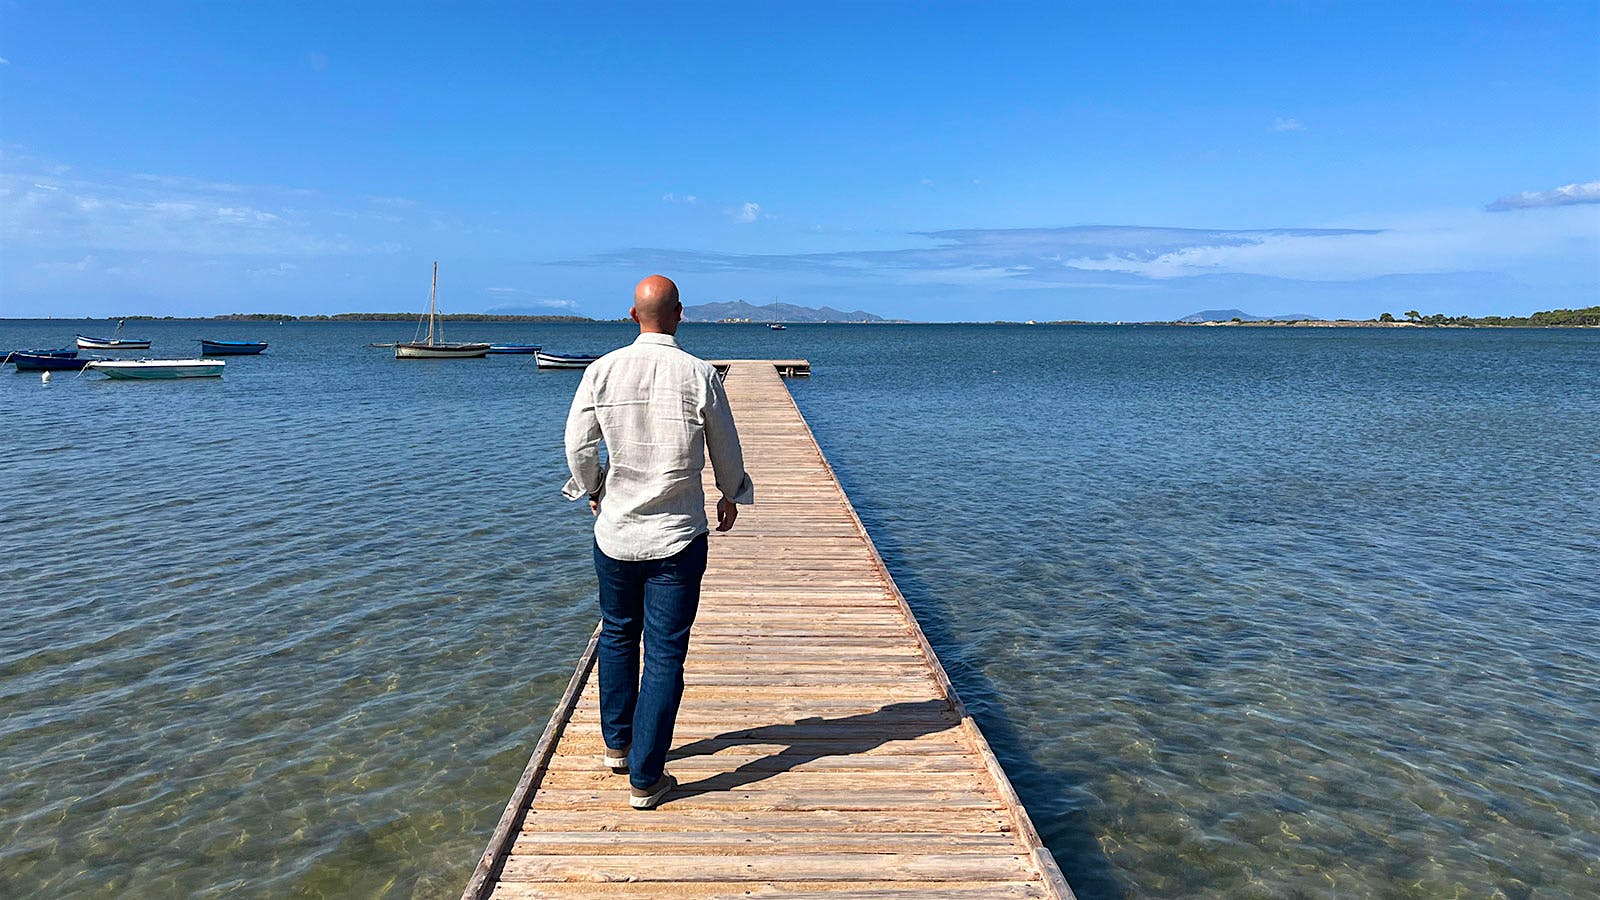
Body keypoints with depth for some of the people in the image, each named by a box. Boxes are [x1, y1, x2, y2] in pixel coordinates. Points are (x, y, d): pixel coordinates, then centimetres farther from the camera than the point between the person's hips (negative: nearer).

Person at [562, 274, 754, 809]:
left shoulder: (602, 370, -5)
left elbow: (578, 446, -1)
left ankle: (617, 745, 36)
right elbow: (726, 453, -1)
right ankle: (645, 779, 10)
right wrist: (731, 496, 19)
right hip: (678, 537, -2)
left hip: (615, 531, 3)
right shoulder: (699, 375, -10)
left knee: (617, 635, 23)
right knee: (665, 654, 4)